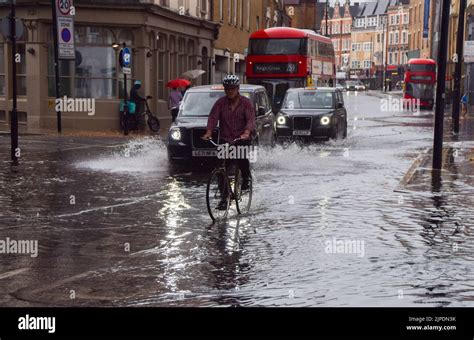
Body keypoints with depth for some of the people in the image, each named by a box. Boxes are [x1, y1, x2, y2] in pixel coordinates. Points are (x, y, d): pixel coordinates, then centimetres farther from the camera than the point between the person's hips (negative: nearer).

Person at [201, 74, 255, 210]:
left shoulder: (246, 103, -1)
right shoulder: (220, 103, 5)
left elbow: (251, 120, -14)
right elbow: (213, 117, -6)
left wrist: (246, 133, -34)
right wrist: (209, 132, -24)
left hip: (242, 139, -2)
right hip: (224, 140, 2)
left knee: (243, 160, -23)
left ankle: (246, 178, 12)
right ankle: (224, 198, 6)